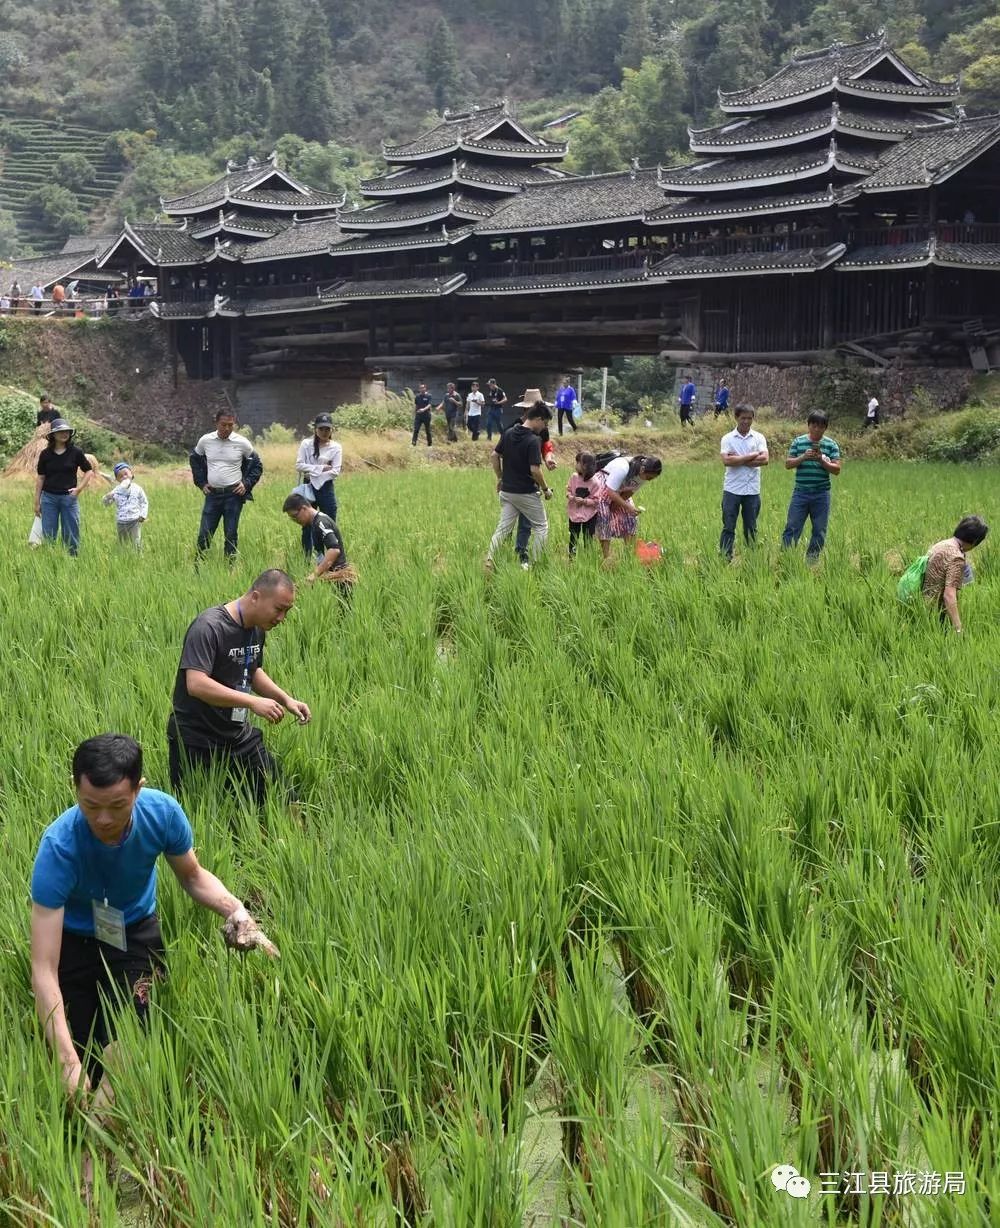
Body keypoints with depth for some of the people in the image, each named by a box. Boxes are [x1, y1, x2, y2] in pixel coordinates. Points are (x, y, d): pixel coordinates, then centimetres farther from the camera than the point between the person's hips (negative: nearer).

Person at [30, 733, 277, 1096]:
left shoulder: (162, 812, -26)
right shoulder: (59, 847, -35)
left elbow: (193, 876, -3)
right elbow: (43, 969, -36)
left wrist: (234, 908, -26)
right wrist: (68, 1063, -44)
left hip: (135, 931, 2)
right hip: (73, 939, -2)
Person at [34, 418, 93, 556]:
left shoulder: (75, 452, -2)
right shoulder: (45, 454, 1)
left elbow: (89, 471, 6)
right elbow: (40, 478, 6)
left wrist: (79, 488, -7)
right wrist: (37, 502, 6)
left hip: (69, 497, -1)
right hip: (49, 498, 1)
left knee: (71, 534, 4)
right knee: (48, 535, 4)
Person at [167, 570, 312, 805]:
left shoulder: (257, 629, 5)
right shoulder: (209, 627, -21)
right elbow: (196, 685, -31)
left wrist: (287, 700, 6)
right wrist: (252, 702, -32)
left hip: (239, 735, 7)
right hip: (195, 743, -7)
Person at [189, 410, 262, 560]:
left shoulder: (242, 443, -4)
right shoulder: (205, 441, 0)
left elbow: (257, 465, 9)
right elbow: (194, 459, 18)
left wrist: (247, 484, -2)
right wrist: (201, 483, 10)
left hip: (233, 494, -2)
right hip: (212, 494, 2)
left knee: (231, 535, 3)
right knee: (204, 534, 2)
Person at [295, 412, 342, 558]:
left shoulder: (336, 447, 2)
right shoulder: (306, 444, 3)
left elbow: (335, 472, -7)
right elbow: (299, 465, -7)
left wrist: (312, 473, -11)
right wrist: (321, 468, -13)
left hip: (326, 488, -1)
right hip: (308, 488, 1)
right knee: (307, 527, 6)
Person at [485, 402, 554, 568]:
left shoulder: (508, 433, 3)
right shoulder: (533, 441, -19)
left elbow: (494, 456, 9)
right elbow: (535, 470, -23)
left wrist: (500, 478, 20)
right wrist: (546, 489, -8)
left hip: (506, 491, 6)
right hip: (527, 493, -6)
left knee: (503, 527, 9)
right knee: (541, 527, 10)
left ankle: (489, 560, -6)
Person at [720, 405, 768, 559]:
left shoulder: (759, 438, 4)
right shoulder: (728, 438, 1)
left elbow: (764, 459, -10)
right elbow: (726, 460, -15)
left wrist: (738, 460, -13)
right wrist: (752, 456, -12)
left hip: (752, 490, 1)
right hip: (732, 489, -1)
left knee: (751, 528, 10)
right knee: (728, 527, 0)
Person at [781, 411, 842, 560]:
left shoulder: (831, 445, 2)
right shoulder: (798, 441, 4)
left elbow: (836, 469, -2)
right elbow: (788, 464, 1)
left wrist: (822, 460, -18)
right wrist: (803, 457, -16)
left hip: (821, 494, 1)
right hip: (800, 492, -1)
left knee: (819, 531, 6)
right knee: (792, 528, -3)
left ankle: (811, 560, 16)